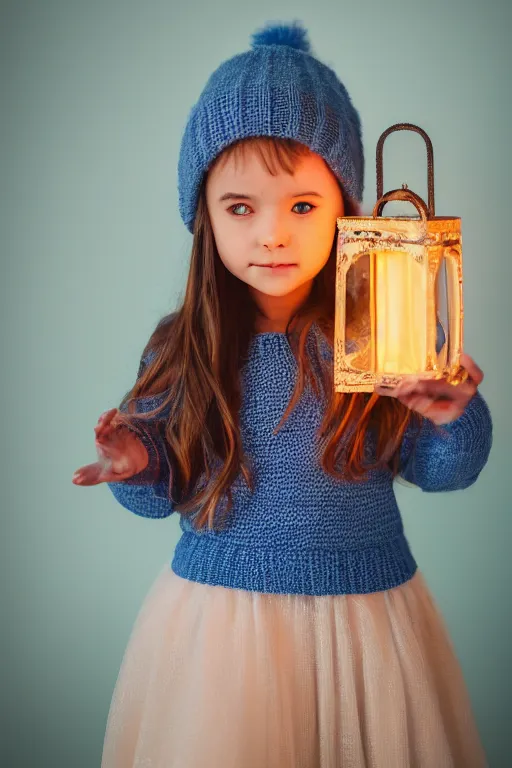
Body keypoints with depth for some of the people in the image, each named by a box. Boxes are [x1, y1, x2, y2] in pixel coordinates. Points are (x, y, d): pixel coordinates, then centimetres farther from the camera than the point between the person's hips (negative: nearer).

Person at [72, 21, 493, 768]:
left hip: (365, 612, 0)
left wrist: (457, 419, -20)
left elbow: (438, 471, 0)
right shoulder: (179, 351, -7)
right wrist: (139, 468, -17)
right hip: (217, 611, 1)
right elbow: (169, 488, 4)